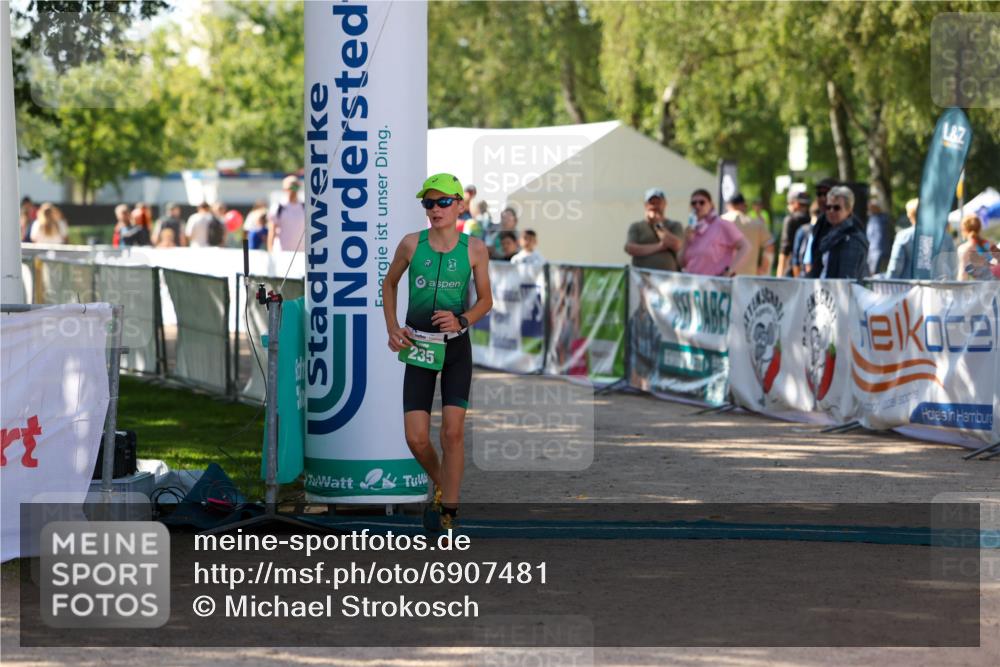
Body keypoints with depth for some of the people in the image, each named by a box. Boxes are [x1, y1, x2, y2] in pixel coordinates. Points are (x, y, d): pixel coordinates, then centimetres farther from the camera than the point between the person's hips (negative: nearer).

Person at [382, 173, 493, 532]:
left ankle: (448, 512, -1)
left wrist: (462, 320, -14)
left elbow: (486, 300, 6)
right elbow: (389, 283, 15)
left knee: (453, 431, -9)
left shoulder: (475, 249, -3)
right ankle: (440, 483, 25)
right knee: (416, 439, -5)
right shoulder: (411, 243, -2)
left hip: (456, 346, -1)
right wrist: (391, 328, 4)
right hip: (418, 347, 1)